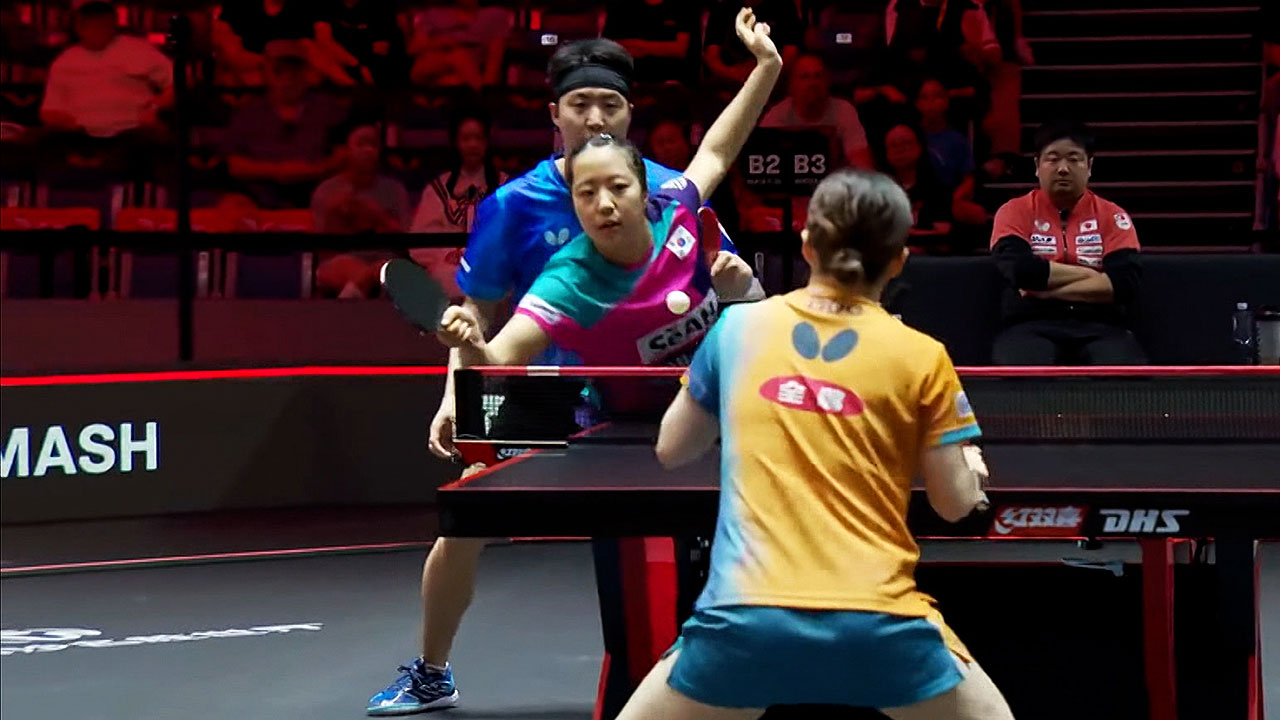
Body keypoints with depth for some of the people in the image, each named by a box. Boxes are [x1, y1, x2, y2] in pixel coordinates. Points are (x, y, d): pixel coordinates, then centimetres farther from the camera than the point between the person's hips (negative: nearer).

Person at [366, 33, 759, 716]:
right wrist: (455, 395, -12)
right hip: (542, 397, 0)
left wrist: (734, 279, -27)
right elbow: (476, 309, 1)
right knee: (462, 529, -2)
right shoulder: (513, 204, -9)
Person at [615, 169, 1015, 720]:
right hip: (876, 624, -1)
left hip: (747, 618, 1)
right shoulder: (922, 357, 2)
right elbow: (955, 503, 8)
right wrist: (972, 469, 28)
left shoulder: (737, 327, 7)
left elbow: (671, 451, 19)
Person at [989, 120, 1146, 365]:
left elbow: (1125, 283, -4)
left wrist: (1046, 286, -7)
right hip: (1032, 326, -1)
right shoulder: (1015, 212, 8)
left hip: (1100, 327, 1)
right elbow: (1020, 271, -10)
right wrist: (1090, 274, -5)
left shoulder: (1112, 216, 11)